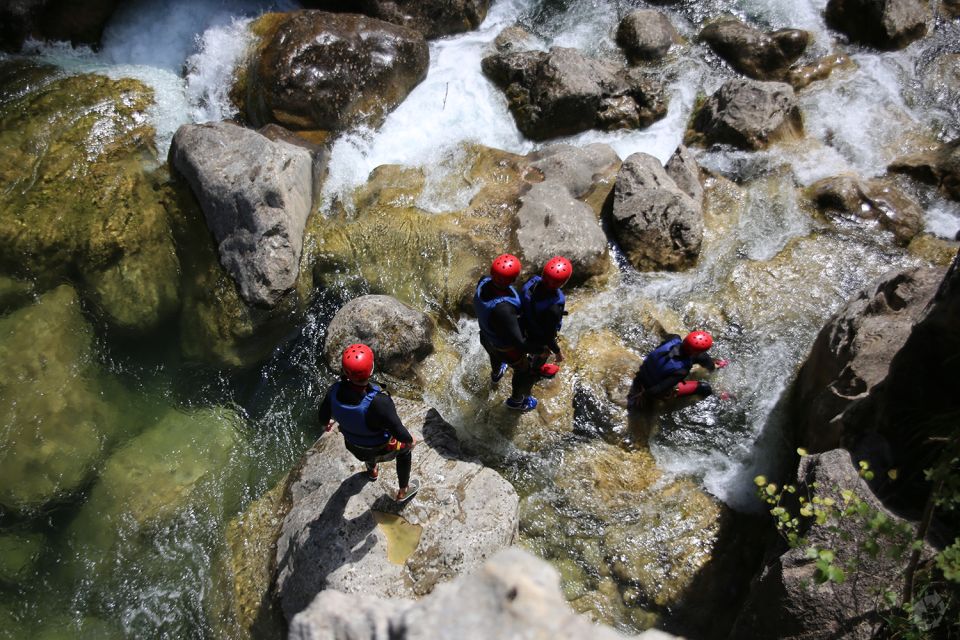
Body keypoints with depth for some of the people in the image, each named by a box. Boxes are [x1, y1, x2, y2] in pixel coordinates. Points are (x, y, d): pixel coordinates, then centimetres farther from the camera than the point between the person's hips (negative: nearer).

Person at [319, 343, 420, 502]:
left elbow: (324, 417, -9)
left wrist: (327, 422, 16)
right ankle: (403, 491, 51)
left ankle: (372, 470, 71)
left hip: (354, 447, 4)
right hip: (380, 450, -4)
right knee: (405, 449, 30)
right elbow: (399, 432, -30)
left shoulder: (334, 391, -32)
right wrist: (410, 440, -7)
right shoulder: (379, 402, -46)